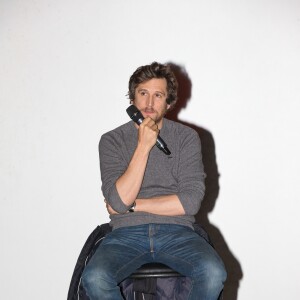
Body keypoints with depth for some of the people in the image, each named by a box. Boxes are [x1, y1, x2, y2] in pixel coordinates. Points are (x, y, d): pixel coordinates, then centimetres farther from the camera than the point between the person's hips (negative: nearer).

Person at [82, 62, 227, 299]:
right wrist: (144, 146, -13)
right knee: (94, 277, -30)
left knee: (213, 273, -29)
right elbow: (119, 201, -9)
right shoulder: (112, 140, 5)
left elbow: (191, 201, -5)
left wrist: (132, 205, -4)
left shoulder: (187, 137, 5)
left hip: (177, 233, 0)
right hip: (127, 234, 0)